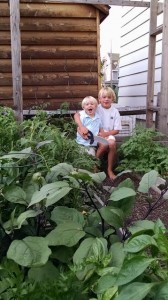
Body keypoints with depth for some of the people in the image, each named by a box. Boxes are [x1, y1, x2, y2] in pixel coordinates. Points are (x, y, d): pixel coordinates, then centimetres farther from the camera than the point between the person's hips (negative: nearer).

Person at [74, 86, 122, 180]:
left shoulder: (115, 111, 1)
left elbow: (117, 130, 1)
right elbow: (76, 115, -14)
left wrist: (105, 134, -16)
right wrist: (81, 126, -31)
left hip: (109, 134, 2)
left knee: (112, 143, -31)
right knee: (104, 144, -33)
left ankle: (110, 170, -11)